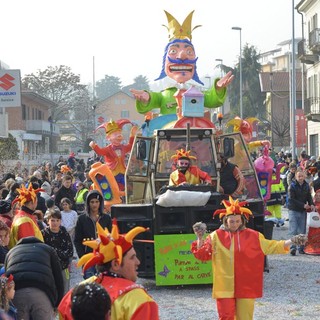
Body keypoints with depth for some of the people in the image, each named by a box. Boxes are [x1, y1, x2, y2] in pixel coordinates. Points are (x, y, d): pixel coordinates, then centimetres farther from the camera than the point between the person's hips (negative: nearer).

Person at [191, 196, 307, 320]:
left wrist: (291, 241, -5)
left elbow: (271, 246, 5)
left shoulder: (252, 236, 2)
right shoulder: (216, 236, 2)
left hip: (245, 286, 1)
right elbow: (202, 255, 3)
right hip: (225, 286, -1)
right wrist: (200, 238, -12)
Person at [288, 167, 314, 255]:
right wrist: (303, 205, -20)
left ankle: (301, 248, 15)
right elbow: (292, 199, -15)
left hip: (303, 211, 4)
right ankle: (293, 248, -10)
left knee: (302, 231, 7)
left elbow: (309, 197, 13)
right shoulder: (292, 186, -9)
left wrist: (311, 204, -8)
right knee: (293, 230, -10)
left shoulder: (306, 186, 5)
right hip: (293, 210, -4)